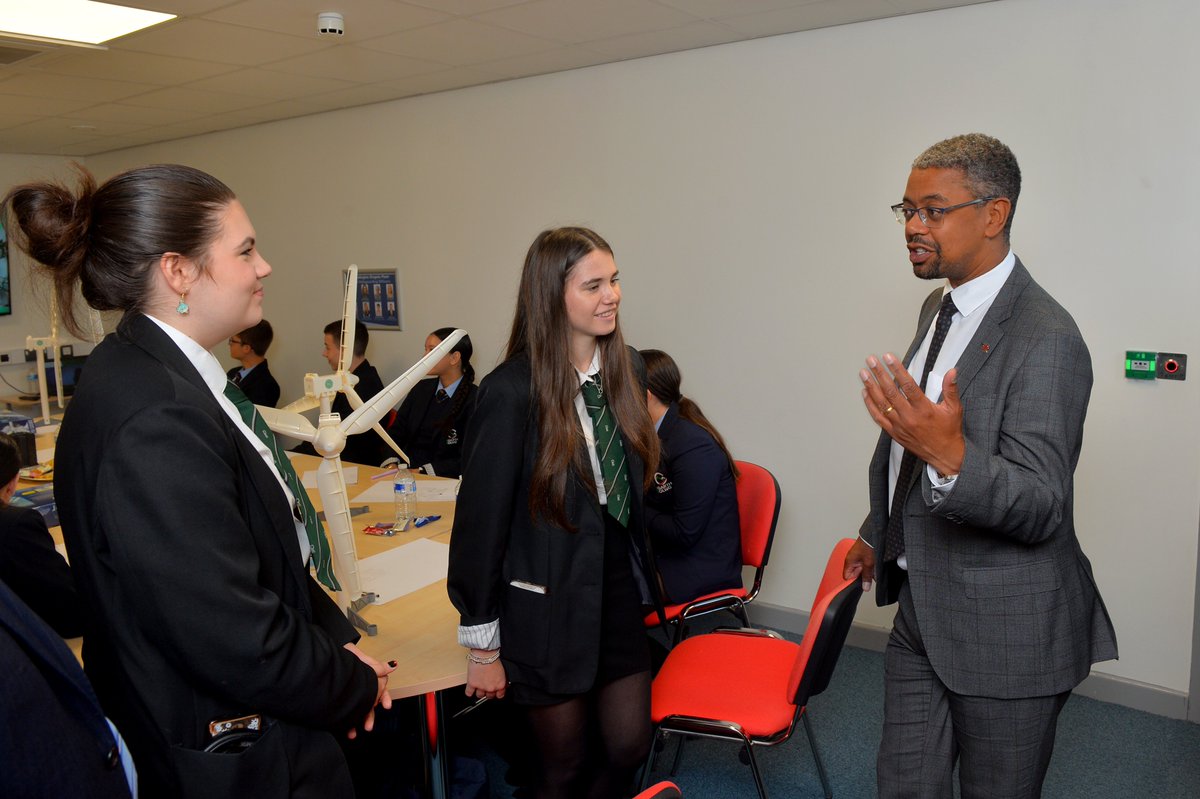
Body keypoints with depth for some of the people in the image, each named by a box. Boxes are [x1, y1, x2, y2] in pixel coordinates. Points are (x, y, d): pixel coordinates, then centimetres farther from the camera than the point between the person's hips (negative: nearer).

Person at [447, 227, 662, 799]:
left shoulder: (624, 367, -1)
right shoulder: (511, 391, -20)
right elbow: (480, 521, -15)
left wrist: (639, 572, 8)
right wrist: (482, 643, -10)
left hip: (618, 587, 5)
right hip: (548, 607, -5)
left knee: (629, 744, 13)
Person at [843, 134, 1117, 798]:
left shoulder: (1046, 339, -21)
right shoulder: (938, 307, 7)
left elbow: (1041, 510, -26)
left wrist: (951, 457, -44)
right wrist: (879, 534, 23)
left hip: (1005, 632, -8)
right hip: (922, 609, 8)